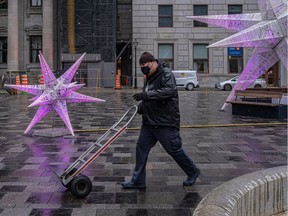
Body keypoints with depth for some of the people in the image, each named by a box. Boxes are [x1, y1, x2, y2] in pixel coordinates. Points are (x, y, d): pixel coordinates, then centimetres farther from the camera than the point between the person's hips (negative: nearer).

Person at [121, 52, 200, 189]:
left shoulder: (166, 74, -12)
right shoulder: (149, 77, 16)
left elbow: (169, 90, -30)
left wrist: (146, 95, -33)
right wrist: (141, 105, 7)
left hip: (165, 122, -9)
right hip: (149, 122, 9)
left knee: (174, 149, 1)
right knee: (141, 148, 6)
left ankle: (193, 172, 22)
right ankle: (138, 181, 14)